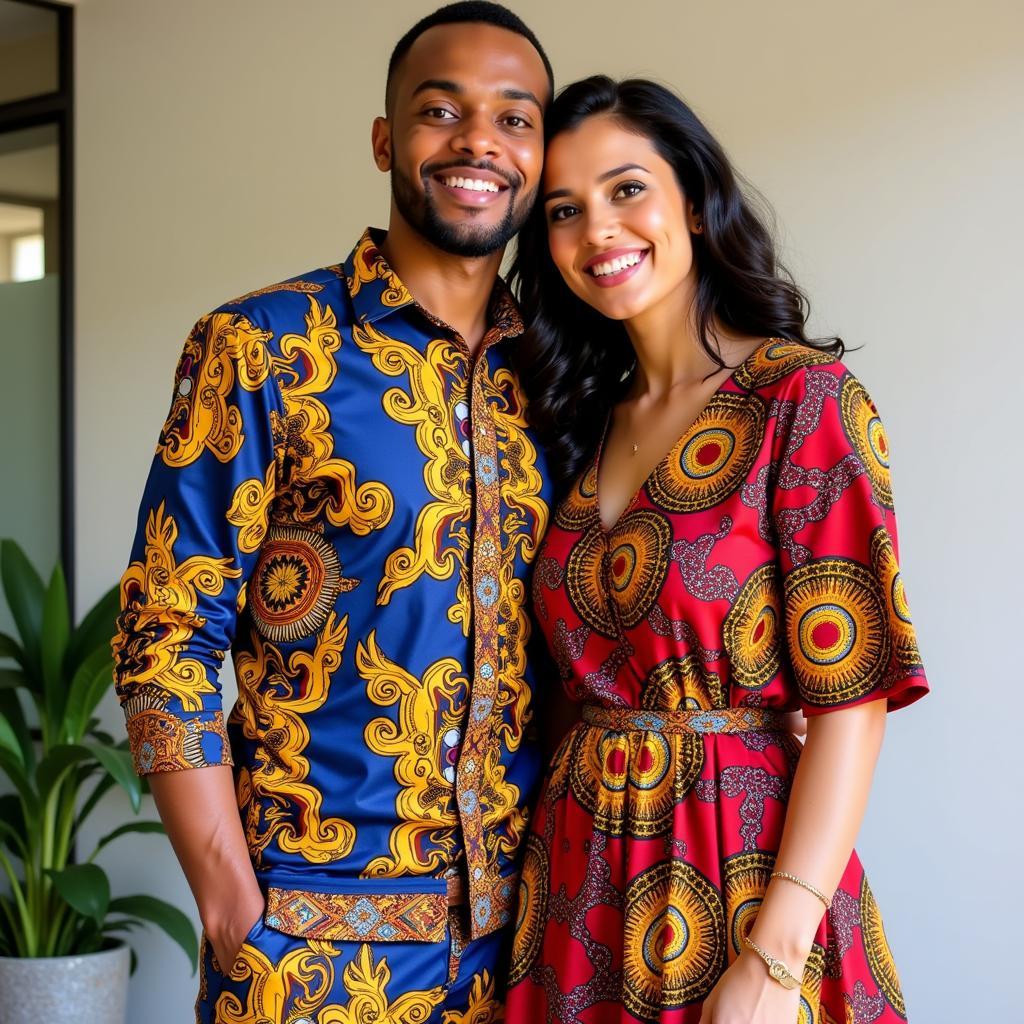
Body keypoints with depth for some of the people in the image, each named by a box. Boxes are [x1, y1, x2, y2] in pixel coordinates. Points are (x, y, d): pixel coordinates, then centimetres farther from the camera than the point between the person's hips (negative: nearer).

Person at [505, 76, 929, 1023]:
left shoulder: (804, 396, -10)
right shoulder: (588, 418, 8)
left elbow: (852, 694, -15)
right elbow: (584, 670, 11)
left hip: (738, 864, -5)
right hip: (582, 870, 6)